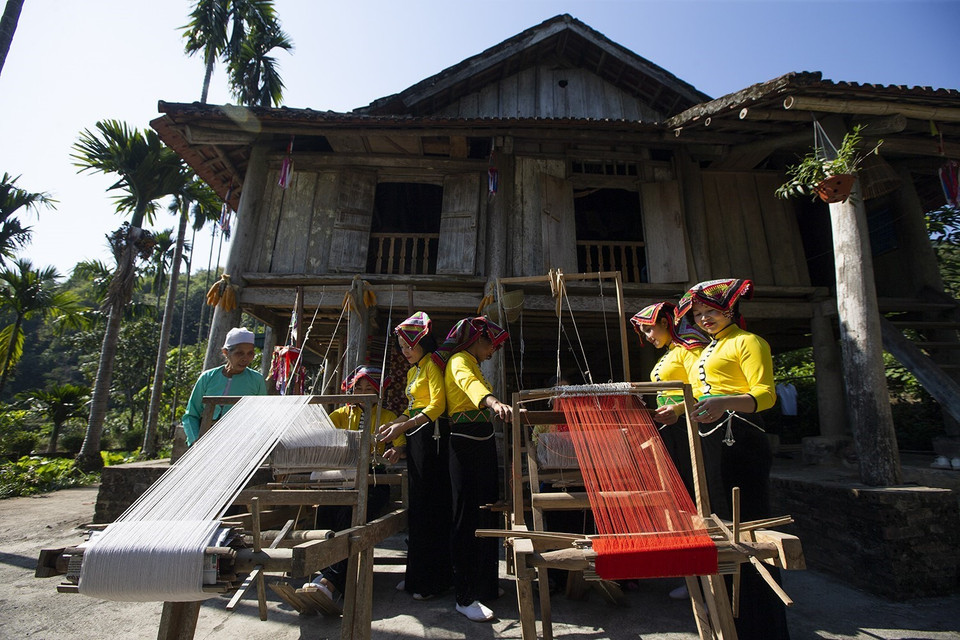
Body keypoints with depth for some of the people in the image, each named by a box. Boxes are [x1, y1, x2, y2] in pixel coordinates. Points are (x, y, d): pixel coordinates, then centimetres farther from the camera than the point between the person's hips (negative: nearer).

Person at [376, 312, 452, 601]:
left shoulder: (432, 366, -8)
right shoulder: (412, 370, 19)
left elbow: (437, 406, -18)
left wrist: (404, 426, -24)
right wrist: (394, 423, 6)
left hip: (431, 436, -9)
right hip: (415, 438, 9)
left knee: (431, 504, -4)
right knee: (416, 503, 12)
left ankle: (434, 580, 8)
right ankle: (416, 573, 23)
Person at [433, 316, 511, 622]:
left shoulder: (471, 363, 19)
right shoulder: (460, 361, -12)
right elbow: (470, 383, -35)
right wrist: (493, 402, -54)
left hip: (482, 442, 10)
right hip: (466, 444, -10)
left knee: (485, 513, 15)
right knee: (469, 516, -5)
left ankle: (484, 583, 29)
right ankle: (466, 597, 6)